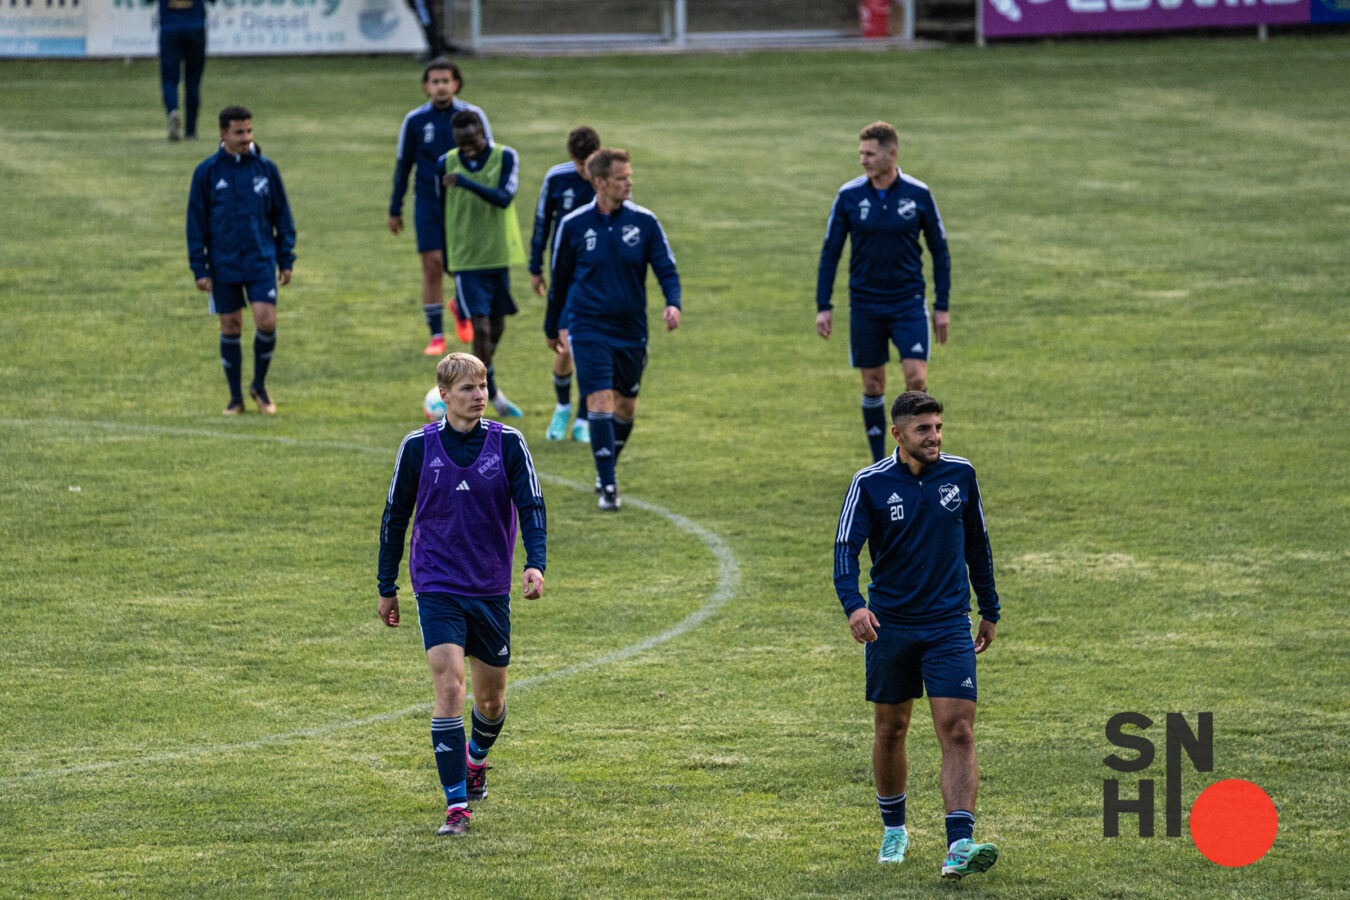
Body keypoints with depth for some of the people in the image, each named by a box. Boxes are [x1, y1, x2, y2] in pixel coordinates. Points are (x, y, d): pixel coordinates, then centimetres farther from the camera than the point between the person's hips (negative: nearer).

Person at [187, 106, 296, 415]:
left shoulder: (266, 168, 3)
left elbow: (282, 216, 10)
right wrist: (199, 269, -3)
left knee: (266, 321, -12)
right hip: (224, 264, 0)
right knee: (230, 328, 4)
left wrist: (286, 260, 6)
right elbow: (196, 223, 2)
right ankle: (236, 398, 16)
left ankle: (259, 385, 10)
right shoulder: (207, 172, -2)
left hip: (261, 261, 0)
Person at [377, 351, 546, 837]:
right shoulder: (418, 447, -4)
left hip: (491, 588, 2)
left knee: (491, 698, 12)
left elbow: (531, 506, -5)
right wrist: (387, 588, 8)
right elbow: (395, 517, 6)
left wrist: (535, 564, -22)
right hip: (437, 589, -2)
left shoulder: (507, 443, -4)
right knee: (448, 687, -16)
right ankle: (456, 806, -14)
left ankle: (476, 759, 46)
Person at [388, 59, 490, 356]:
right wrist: (395, 210, 11)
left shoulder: (472, 116, -1)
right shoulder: (415, 120, 1)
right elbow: (403, 165, 10)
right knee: (433, 264, -8)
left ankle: (462, 310, 31)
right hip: (428, 203, 0)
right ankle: (436, 336, 0)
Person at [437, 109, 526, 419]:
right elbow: (441, 213, 7)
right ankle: (491, 394, -1)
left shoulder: (505, 157, -6)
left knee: (497, 326, 12)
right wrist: (446, 261, 12)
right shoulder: (446, 163, -3)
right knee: (481, 327, -11)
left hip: (500, 256, 2)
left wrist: (465, 183, -33)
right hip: (466, 261, -2)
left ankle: (485, 382, 35)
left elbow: (504, 198, -21)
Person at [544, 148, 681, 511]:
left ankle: (607, 470, 35)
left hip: (631, 331, 3)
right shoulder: (573, 225, -4)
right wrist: (552, 327, 16)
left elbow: (666, 268, -1)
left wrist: (673, 303, -21)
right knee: (600, 402, -14)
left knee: (626, 406, 12)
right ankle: (608, 487, -12)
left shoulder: (644, 222, -3)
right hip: (589, 329, -3)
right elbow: (560, 278, 8)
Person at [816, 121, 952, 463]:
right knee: (873, 385, 6)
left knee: (916, 380, -12)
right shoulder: (849, 196, -4)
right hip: (865, 304, 1)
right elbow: (830, 252, 3)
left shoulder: (918, 194, -5)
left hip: (909, 303, -1)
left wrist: (942, 306, 1)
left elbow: (939, 250, 4)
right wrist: (823, 307, -2)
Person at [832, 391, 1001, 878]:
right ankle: (894, 829, 34)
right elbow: (846, 547, -12)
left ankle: (960, 845, -20)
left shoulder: (960, 474, 1)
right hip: (890, 624, 0)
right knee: (891, 728, 12)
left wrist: (989, 611, 17)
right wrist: (853, 604, -29)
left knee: (958, 732, -12)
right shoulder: (870, 483, -6)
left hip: (949, 624, 0)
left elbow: (977, 545, 13)